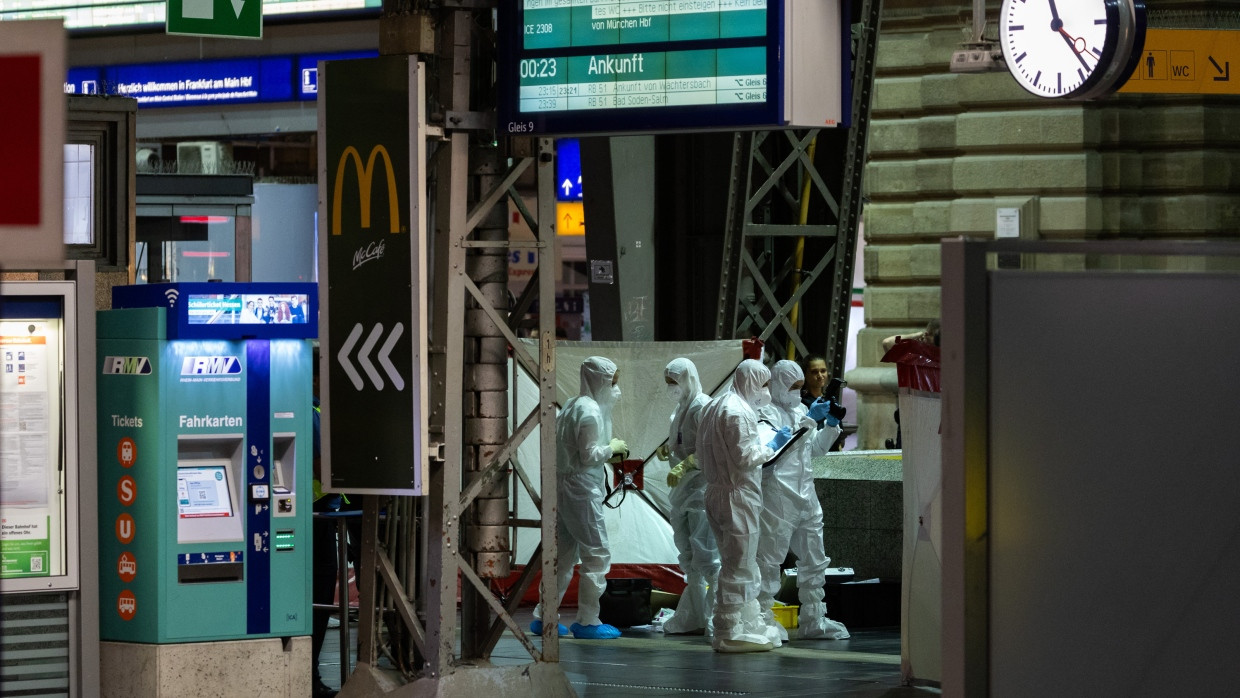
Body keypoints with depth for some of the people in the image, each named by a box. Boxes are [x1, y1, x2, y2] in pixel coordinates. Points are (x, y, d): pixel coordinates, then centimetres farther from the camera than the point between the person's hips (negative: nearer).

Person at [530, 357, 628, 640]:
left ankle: (543, 617, 17)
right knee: (596, 554, -3)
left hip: (562, 486, 10)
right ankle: (587, 621, -2)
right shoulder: (590, 410, -14)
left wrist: (606, 452, 15)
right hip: (581, 489, -9)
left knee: (564, 554, 14)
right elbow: (589, 456, -18)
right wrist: (612, 448, -4)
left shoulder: (572, 406, 14)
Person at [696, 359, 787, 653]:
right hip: (737, 496, -10)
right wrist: (771, 446, -6)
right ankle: (731, 633, -3)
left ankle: (748, 624, 23)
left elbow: (702, 453, 21)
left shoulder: (714, 407, 16)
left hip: (716, 493, 10)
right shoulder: (739, 411, -15)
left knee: (736, 565, 16)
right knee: (739, 566, -5)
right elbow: (746, 457, -20)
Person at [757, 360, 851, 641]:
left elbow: (817, 448, 25)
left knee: (814, 561, 11)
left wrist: (831, 424, 8)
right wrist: (810, 420, -22)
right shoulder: (768, 414, -6)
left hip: (806, 496, 8)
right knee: (769, 560, -8)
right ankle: (763, 618, -7)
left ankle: (813, 620, 17)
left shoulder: (802, 411, 18)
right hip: (778, 496, -8)